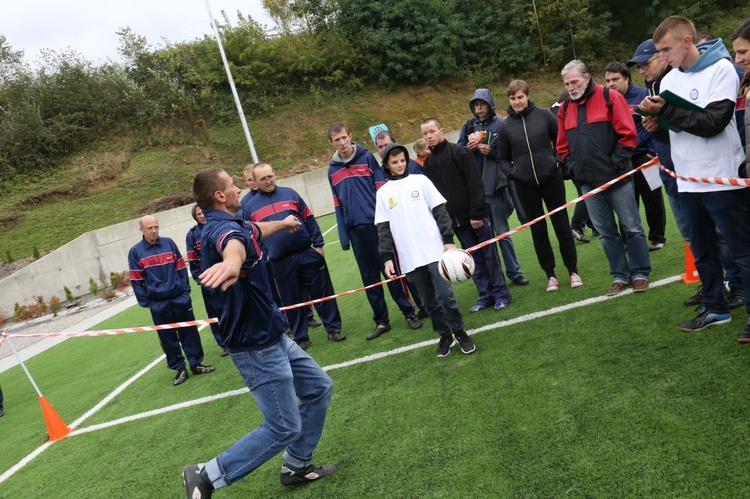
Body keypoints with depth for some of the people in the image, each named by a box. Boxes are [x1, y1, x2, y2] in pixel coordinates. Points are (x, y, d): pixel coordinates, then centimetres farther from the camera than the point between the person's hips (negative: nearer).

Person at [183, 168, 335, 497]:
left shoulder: (231, 224, 10)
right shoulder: (222, 227, -23)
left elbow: (254, 232, 35)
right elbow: (233, 243, -50)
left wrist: (282, 224, 53)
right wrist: (232, 262, -73)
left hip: (272, 336, 10)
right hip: (257, 346, -10)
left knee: (319, 388, 17)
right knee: (284, 427, -6)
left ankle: (296, 466, 29)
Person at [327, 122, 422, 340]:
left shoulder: (367, 158, 0)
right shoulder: (332, 170, 8)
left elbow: (382, 190, -1)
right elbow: (338, 205, 10)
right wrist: (343, 236, 6)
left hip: (376, 223, -3)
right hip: (355, 229, 3)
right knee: (369, 277, 9)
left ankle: (409, 312, 15)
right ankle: (381, 320, 18)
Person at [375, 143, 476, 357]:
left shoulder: (420, 180, 6)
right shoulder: (383, 193, 8)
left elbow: (440, 211, 4)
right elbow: (383, 229, 6)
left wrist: (448, 239, -4)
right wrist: (387, 258, -1)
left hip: (435, 251, -1)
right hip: (410, 259, 2)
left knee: (445, 295, -7)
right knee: (430, 302, 8)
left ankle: (460, 332, 12)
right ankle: (445, 335, 23)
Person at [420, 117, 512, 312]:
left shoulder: (459, 152, -7)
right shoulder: (428, 163, 10)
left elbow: (475, 184, -12)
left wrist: (476, 213, -17)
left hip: (476, 216, -5)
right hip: (456, 221, 5)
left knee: (489, 255, 2)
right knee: (474, 259, 10)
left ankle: (501, 294, 12)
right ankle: (485, 295, 18)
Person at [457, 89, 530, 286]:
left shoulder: (500, 124, -1)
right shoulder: (468, 125, 9)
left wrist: (491, 151, -18)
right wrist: (469, 146, -12)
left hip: (495, 184, -3)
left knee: (502, 231, 3)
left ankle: (514, 272, 14)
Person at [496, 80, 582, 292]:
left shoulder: (543, 115, -2)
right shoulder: (506, 126, 2)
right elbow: (502, 158, 10)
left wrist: (560, 161, -5)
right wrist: (510, 173, -6)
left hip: (551, 178, -1)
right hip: (525, 185, 1)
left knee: (562, 225, 6)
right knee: (538, 230, 8)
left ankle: (573, 271, 19)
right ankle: (550, 275, 19)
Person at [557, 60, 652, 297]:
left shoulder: (610, 98, -4)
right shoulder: (564, 108, 10)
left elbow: (628, 134, -8)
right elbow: (562, 146, 17)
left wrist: (616, 164, -12)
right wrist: (574, 167, 4)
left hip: (616, 178, -4)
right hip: (588, 183, 5)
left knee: (632, 228, 4)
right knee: (606, 232, 10)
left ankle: (640, 273, 16)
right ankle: (620, 276, 20)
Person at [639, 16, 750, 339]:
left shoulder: (721, 70, -9)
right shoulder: (670, 80, 11)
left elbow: (712, 123, -20)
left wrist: (665, 112, -21)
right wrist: (656, 126, -5)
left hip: (721, 178, -7)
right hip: (688, 181, 7)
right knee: (702, 251, 14)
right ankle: (715, 308, 27)